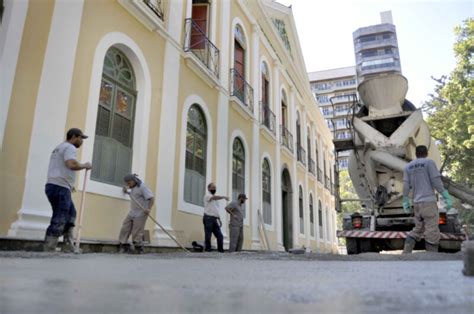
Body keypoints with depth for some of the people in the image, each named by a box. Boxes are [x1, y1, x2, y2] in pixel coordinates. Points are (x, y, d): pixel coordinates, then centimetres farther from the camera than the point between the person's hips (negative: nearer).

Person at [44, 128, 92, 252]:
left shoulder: (59, 147, 25)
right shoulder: (70, 147, -7)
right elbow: (72, 164, -26)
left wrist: (69, 184, 26)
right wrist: (85, 165, -8)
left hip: (53, 186, 11)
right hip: (60, 188, -11)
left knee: (71, 214, 15)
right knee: (59, 221, -9)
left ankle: (68, 247, 12)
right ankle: (48, 251, -9)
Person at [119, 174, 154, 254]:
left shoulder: (142, 187, -14)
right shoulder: (133, 187, 12)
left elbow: (152, 198, -20)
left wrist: (149, 209, -34)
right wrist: (126, 191, 12)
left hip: (140, 214, -8)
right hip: (132, 213, 9)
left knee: (137, 232, -5)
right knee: (125, 229, 3)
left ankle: (138, 249, 10)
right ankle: (124, 247, 9)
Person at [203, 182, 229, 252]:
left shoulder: (216, 198, 22)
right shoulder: (207, 196, -3)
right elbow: (214, 198, -26)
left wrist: (219, 219, 14)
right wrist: (224, 197, -35)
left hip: (215, 219, 7)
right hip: (208, 218, -7)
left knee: (220, 236, 2)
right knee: (208, 236, -3)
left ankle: (221, 250, 6)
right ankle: (208, 249, 5)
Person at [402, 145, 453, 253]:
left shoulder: (408, 166, 12)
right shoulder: (429, 162, -3)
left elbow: (406, 185, 7)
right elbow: (436, 182, -9)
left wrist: (405, 201, 12)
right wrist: (447, 197, -5)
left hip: (417, 203, 6)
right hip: (429, 202, -6)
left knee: (418, 230, 14)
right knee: (432, 232, -1)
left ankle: (406, 254, 4)